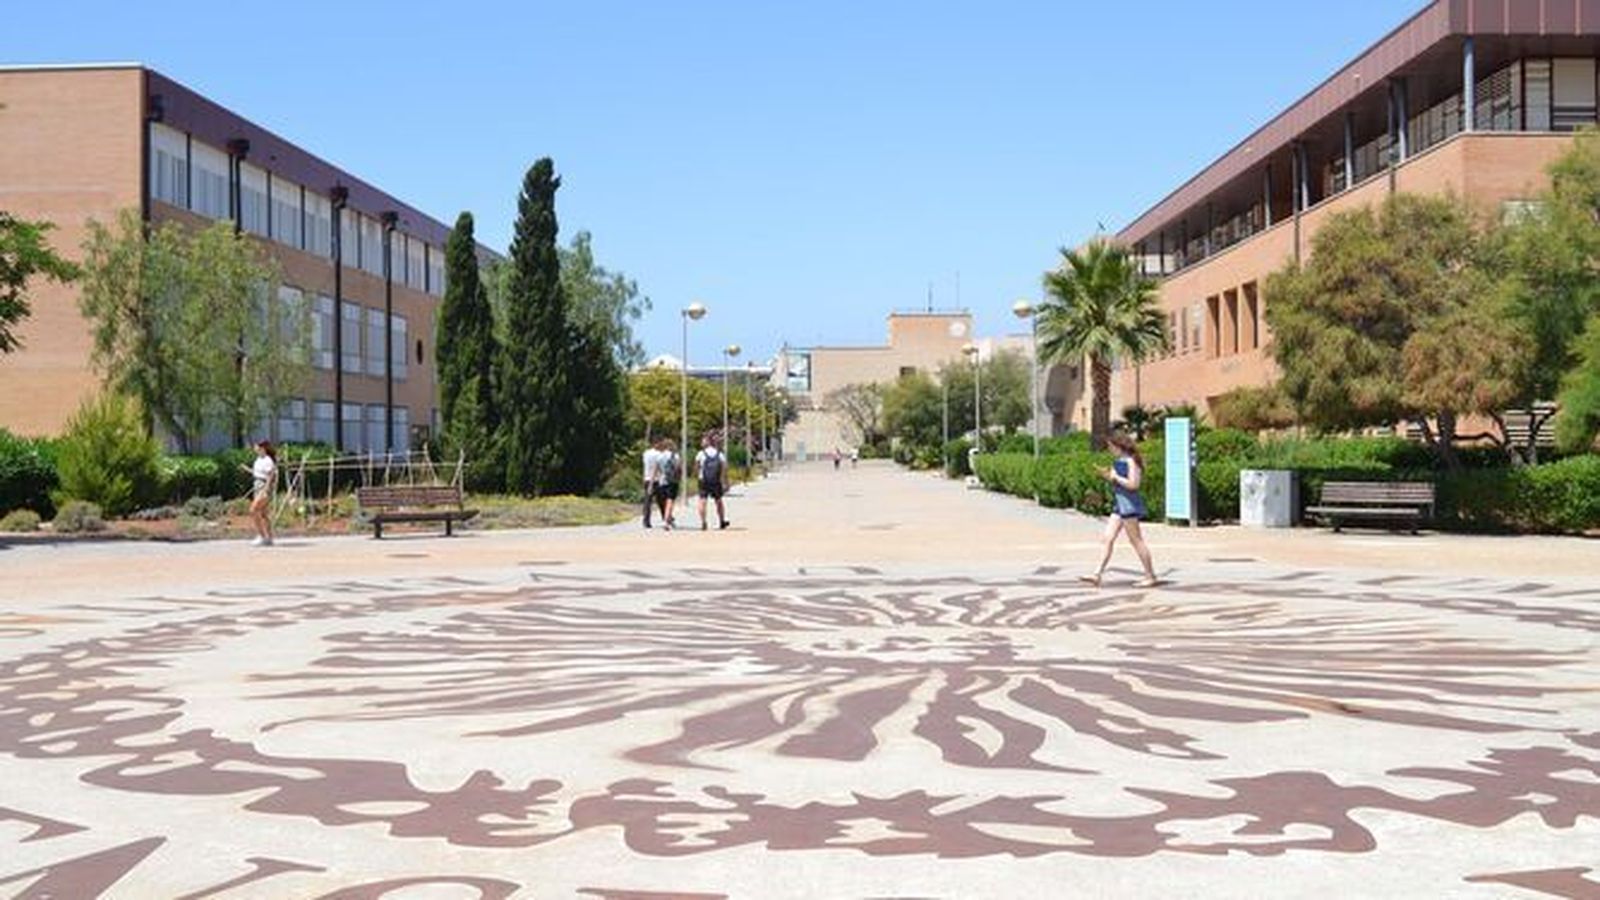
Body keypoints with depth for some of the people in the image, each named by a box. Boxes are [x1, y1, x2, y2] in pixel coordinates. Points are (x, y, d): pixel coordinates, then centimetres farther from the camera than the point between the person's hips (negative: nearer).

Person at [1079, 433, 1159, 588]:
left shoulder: (1130, 461, -14)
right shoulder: (1120, 461, 13)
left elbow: (1133, 484, -22)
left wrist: (1115, 476, -14)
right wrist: (1107, 475, 5)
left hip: (1129, 504, -10)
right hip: (1119, 505, 10)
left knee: (1136, 541, -3)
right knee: (1108, 538, 5)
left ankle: (1151, 577, 6)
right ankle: (1097, 575, 4)